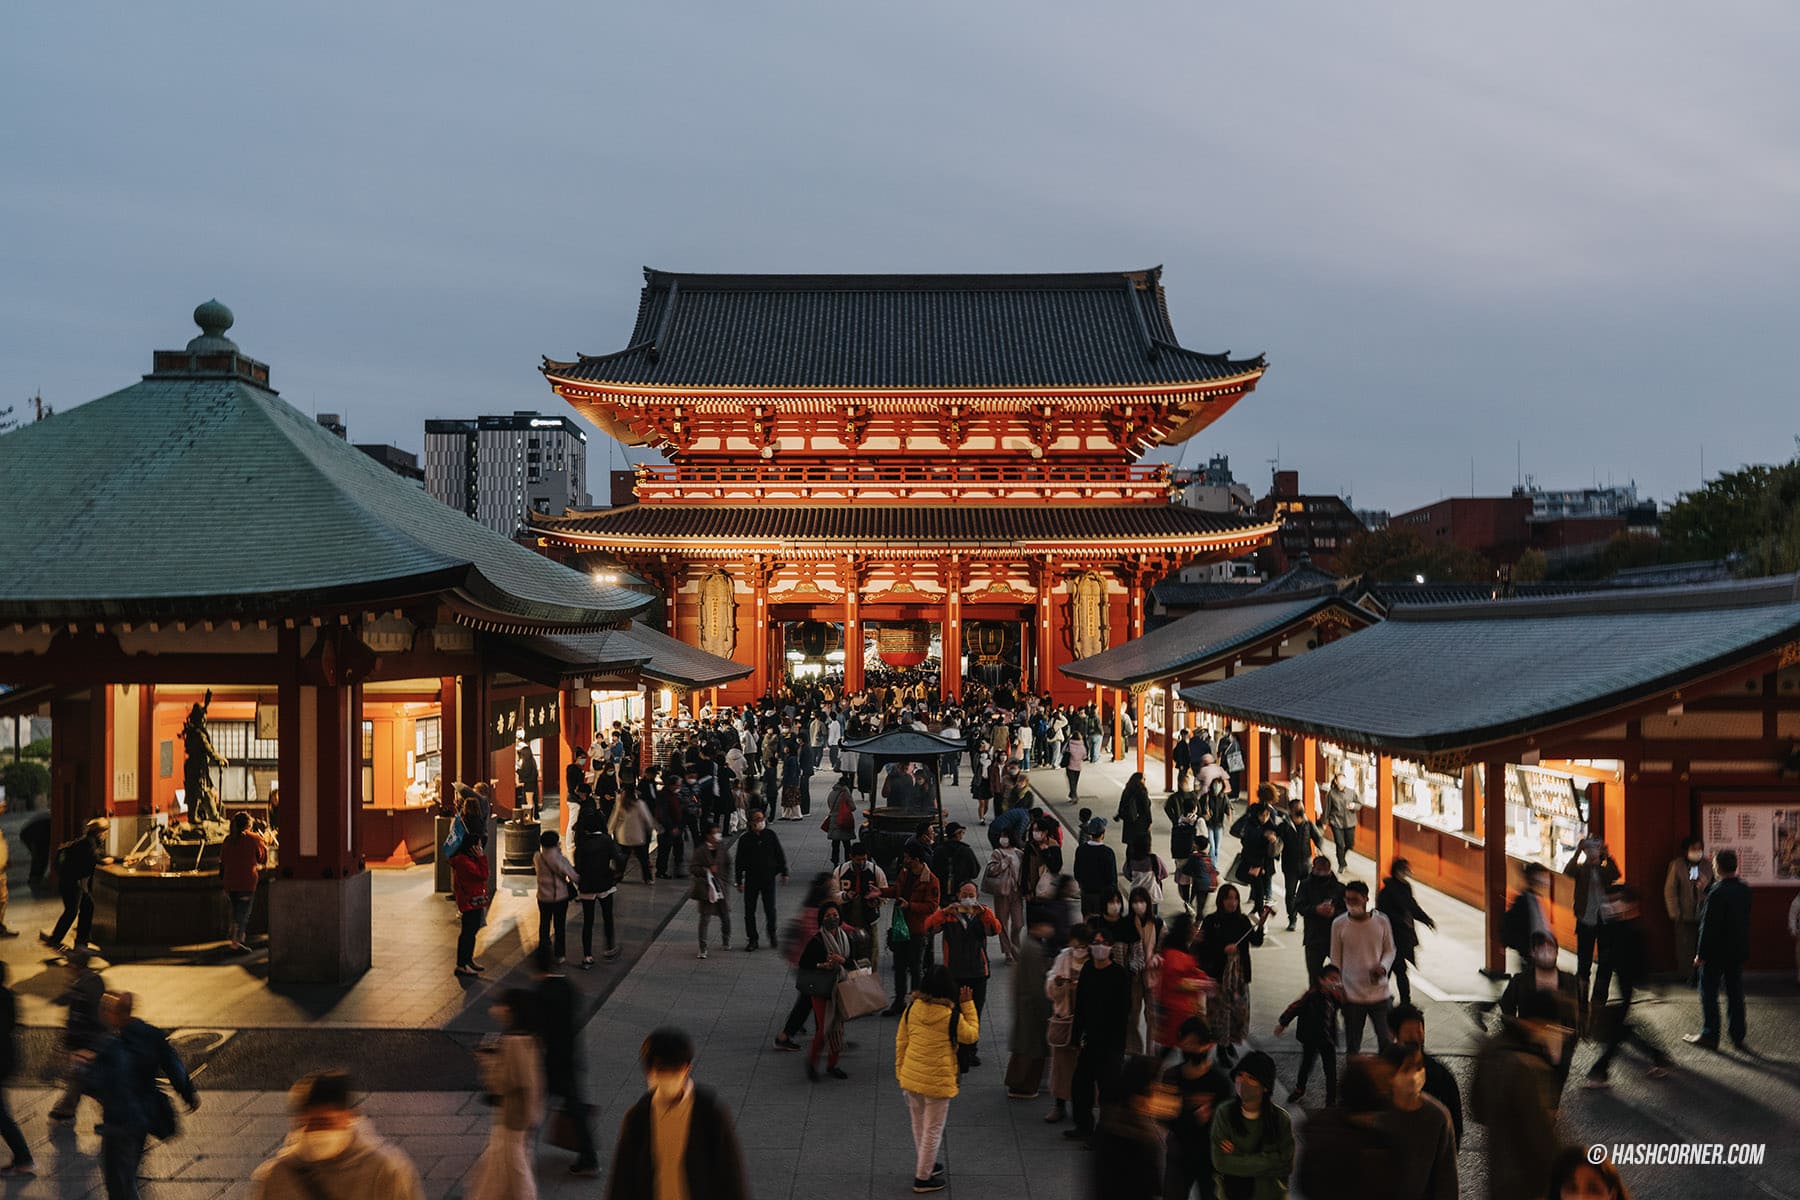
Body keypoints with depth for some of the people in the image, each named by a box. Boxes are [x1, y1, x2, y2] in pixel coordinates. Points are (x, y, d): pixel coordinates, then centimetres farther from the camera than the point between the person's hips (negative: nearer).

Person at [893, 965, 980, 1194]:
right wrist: (968, 1004, -2)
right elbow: (971, 1035, -2)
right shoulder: (951, 1015, -20)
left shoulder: (912, 1007, -6)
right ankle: (923, 1179, 17)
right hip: (937, 1081, -5)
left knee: (919, 1125, 23)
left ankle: (924, 1165, 40)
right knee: (932, 1130, 9)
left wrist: (900, 1071, 14)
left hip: (910, 1077, 5)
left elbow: (901, 1040, 2)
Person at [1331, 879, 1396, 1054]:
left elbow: (1390, 950, 7)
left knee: (1386, 1041, 3)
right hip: (1352, 994, 0)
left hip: (1378, 992, 0)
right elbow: (1336, 959, 3)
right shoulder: (1339, 925, -6)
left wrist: (1383, 967, -14)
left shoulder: (1381, 922, -5)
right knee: (1352, 1044, 8)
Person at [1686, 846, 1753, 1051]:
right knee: (1735, 994, 14)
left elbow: (1708, 926, -20)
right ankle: (1738, 1036, 18)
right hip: (1738, 950, 7)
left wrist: (1701, 954, -11)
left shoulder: (1716, 893, -22)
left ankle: (1709, 1036, 8)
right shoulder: (1745, 889, 0)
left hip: (1716, 952, -7)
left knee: (1709, 995, 4)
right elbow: (1744, 920, 12)